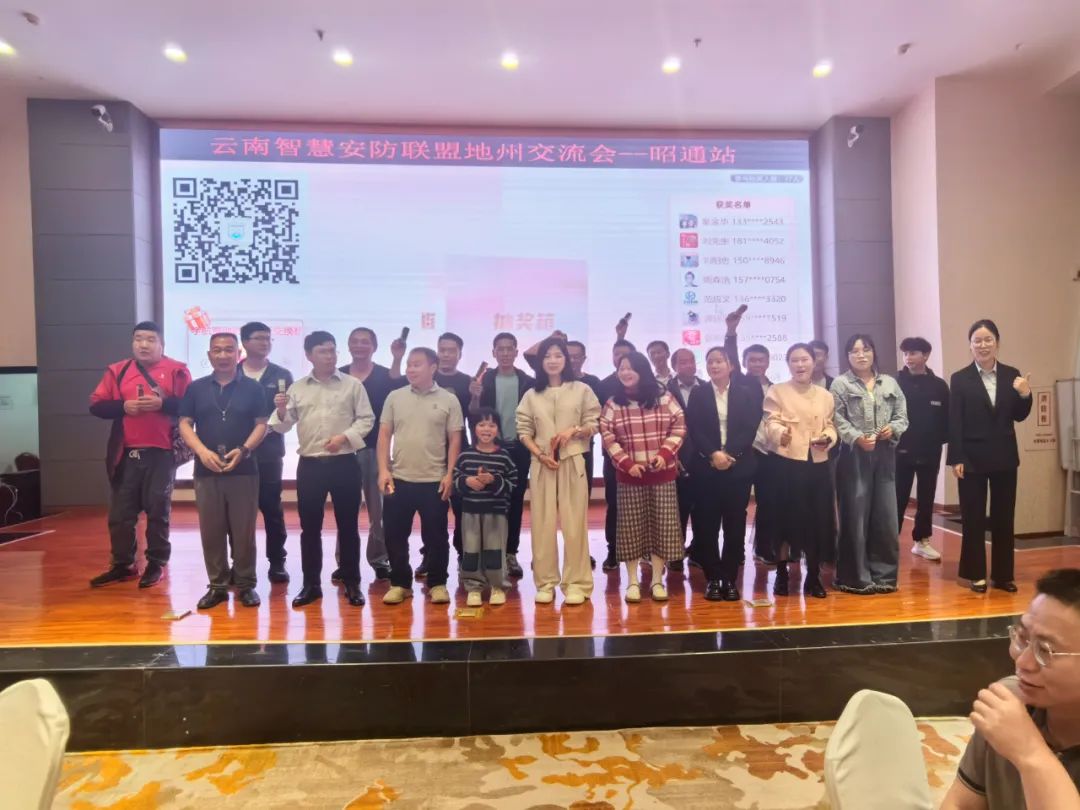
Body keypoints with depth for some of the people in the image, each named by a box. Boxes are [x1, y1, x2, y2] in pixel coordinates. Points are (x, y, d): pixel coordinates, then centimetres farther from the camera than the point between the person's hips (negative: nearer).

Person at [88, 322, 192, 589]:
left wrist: (162, 403, -19)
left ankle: (156, 565, 15)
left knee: (158, 510, 3)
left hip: (161, 452, -3)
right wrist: (123, 406, -10)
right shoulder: (117, 371, 10)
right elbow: (96, 405, 7)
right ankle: (122, 565, 22)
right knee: (120, 511, 8)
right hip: (126, 453, 3)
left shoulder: (176, 370, 1)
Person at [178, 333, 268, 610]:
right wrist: (202, 451, -11)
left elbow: (261, 424, 1)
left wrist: (243, 449, -15)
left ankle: (245, 584, 14)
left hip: (244, 470, -2)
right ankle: (217, 585, 18)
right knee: (211, 530, 7)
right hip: (206, 471, 2)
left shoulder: (252, 388, 4)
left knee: (244, 531, 3)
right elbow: (185, 424, 5)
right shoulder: (196, 388, 8)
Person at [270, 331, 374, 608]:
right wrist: (281, 411, -15)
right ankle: (311, 584, 21)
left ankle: (352, 583, 16)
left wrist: (344, 437, -15)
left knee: (348, 525, 5)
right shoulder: (297, 388, 7)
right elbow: (284, 425, 5)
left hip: (344, 463, -1)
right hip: (309, 464, 2)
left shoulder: (352, 385, 2)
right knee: (310, 527, 8)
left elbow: (366, 419, -1)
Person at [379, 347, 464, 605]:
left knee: (436, 536, 6)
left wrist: (450, 474, -6)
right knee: (395, 535, 8)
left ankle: (437, 583, 22)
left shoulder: (448, 400, 0)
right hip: (399, 479, 2)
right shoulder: (395, 397, 6)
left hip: (434, 480, -2)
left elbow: (455, 440, 0)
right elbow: (384, 435, 6)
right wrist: (383, 470, -2)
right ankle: (400, 583, 23)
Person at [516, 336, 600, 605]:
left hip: (572, 462, -1)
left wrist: (574, 431, -15)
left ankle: (575, 583, 10)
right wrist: (540, 454, -9)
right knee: (542, 523, 3)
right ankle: (546, 582, 13)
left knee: (574, 522, 0)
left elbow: (594, 425, 3)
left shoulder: (582, 390, 3)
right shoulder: (531, 395, 9)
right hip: (541, 464, 2)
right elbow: (524, 431, 5)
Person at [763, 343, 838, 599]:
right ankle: (781, 574, 15)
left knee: (818, 520, 4)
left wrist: (828, 438, -7)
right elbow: (771, 422, -9)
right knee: (786, 518, -1)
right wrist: (780, 434, -31)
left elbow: (830, 425, 15)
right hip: (786, 463, -4)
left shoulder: (825, 395, 14)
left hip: (818, 464, 4)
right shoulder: (776, 391, 1)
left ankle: (813, 576, 20)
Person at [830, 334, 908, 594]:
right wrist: (857, 438, -19)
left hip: (885, 455, 4)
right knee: (856, 516, -1)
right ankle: (856, 577, 9)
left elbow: (902, 415, 12)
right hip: (854, 455, -4)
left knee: (885, 516, 5)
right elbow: (837, 419, -6)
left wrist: (892, 428, -9)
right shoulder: (840, 384, 2)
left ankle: (883, 575, 18)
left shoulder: (890, 383, 15)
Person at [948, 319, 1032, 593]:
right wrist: (956, 459, -11)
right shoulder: (960, 379, -4)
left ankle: (1003, 574, 21)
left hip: (1004, 457, 3)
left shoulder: (1011, 375, 5)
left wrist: (1025, 395, -13)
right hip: (972, 458, -3)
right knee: (973, 518, 4)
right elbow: (954, 423, -7)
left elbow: (1019, 417, 6)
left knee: (1004, 517, 10)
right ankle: (976, 574, 15)